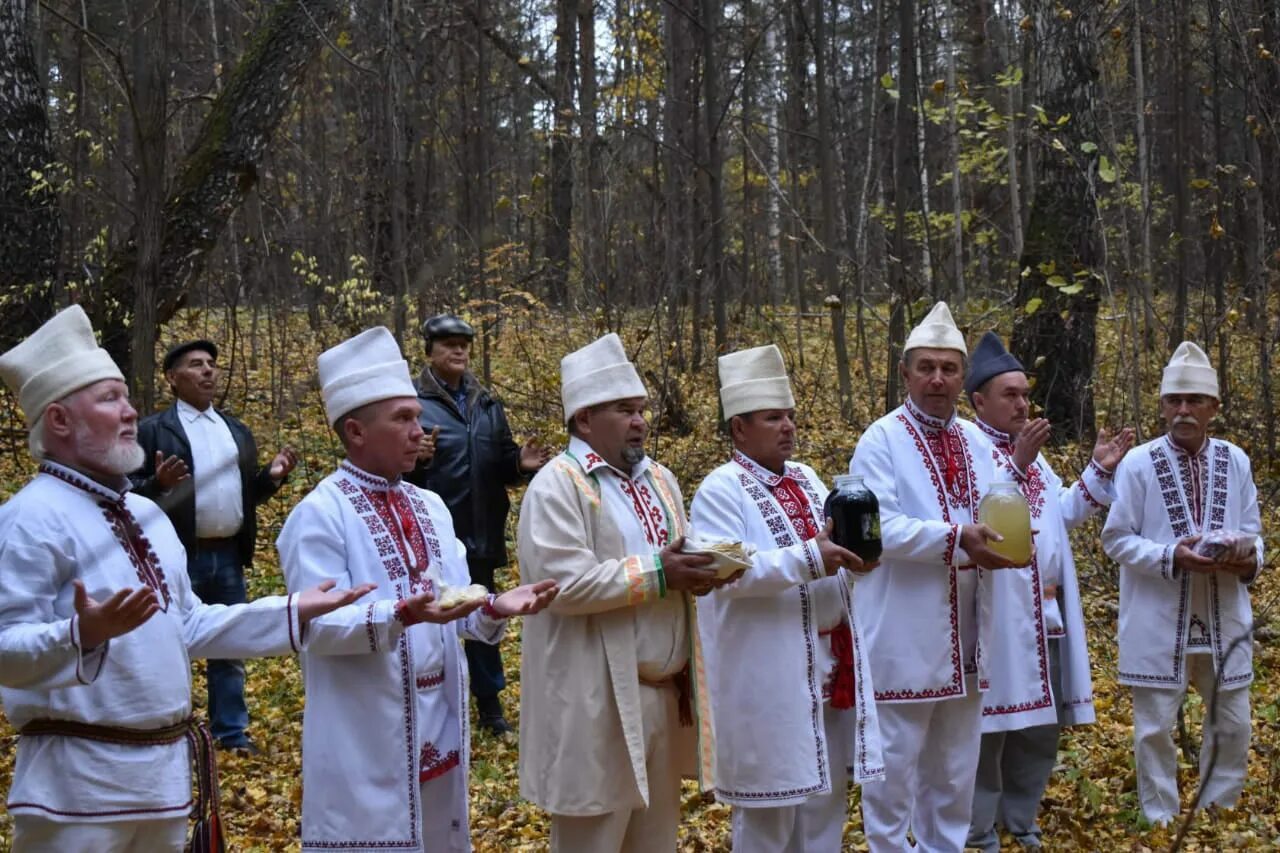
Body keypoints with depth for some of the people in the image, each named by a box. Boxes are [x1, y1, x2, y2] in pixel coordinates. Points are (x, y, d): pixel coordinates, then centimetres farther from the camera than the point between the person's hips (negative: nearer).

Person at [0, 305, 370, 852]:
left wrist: (292, 613, 11)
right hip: (80, 779, -8)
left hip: (163, 768, 8)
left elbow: (186, 628, 18)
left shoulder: (145, 515, 13)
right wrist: (84, 634, -38)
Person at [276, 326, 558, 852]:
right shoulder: (319, 516, -12)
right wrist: (403, 615, -32)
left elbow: (454, 602, 9)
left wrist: (494, 607, -12)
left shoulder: (429, 507, 11)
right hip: (365, 733, -7)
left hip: (438, 720, 7)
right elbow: (318, 626, -18)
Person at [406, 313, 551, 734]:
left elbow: (501, 463, 12)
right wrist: (413, 458, -32)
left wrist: (520, 463, -9)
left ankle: (489, 703, 28)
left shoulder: (487, 403, 9)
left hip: (481, 533, 5)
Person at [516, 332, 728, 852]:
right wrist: (656, 574, -19)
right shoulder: (556, 486, -11)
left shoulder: (659, 479, 14)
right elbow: (564, 583, -23)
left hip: (662, 690, 8)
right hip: (595, 698, -8)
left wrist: (700, 573, 2)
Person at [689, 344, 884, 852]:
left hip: (829, 666, 7)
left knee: (826, 795, 15)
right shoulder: (720, 491, -10)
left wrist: (855, 552, -7)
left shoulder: (807, 479, 13)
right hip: (768, 675, -7)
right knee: (769, 804, 2)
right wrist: (809, 557, -29)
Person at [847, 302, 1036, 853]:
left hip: (964, 630, 6)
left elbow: (994, 516, 13)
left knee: (954, 760, 15)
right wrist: (957, 538, -28)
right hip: (904, 631, -6)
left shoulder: (978, 444, 11)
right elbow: (880, 526, -20)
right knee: (894, 757, 0)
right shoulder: (881, 441, -9)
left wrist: (1002, 539, -11)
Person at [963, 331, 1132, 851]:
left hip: (1045, 614, 8)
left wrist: (1099, 472, 9)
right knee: (988, 730, -1)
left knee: (1041, 730, 15)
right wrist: (1017, 466, -30)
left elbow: (1063, 514, 18)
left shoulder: (1031, 452, 16)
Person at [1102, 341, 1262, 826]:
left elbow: (1253, 534, 11)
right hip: (1159, 623, -3)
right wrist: (1171, 557, -21)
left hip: (1225, 620, 3)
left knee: (1232, 725, 11)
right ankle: (1161, 823, 17)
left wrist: (1250, 557, -13)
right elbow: (1116, 540, -5)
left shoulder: (1236, 462, 6)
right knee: (1155, 728, 4)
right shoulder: (1138, 464, -4)